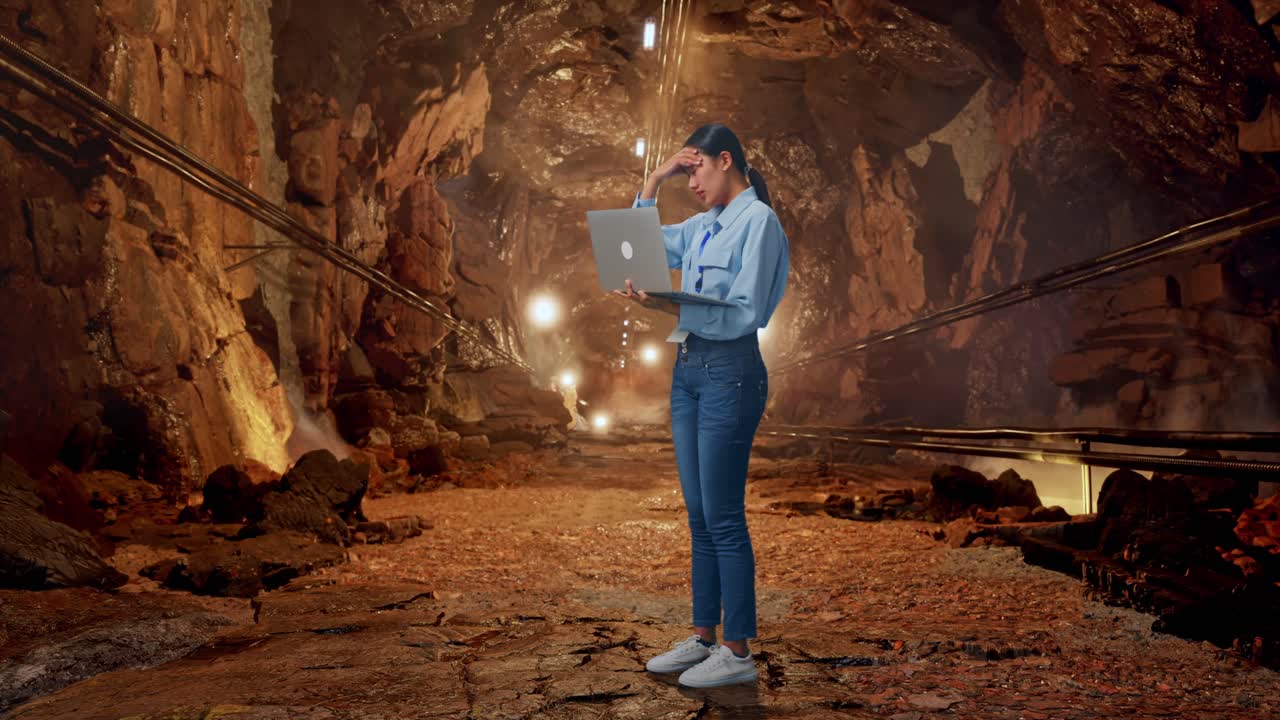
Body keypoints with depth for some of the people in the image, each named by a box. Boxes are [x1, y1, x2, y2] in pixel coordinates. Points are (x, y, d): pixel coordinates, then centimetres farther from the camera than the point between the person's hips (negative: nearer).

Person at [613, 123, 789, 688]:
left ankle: (738, 652, 6)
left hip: (730, 372, -8)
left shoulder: (758, 221, -9)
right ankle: (703, 637, 22)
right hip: (688, 367, 8)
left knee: (723, 517, -4)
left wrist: (668, 307, -26)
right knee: (698, 514, 12)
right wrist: (653, 182, 17)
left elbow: (743, 313, -17)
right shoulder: (703, 225, 15)